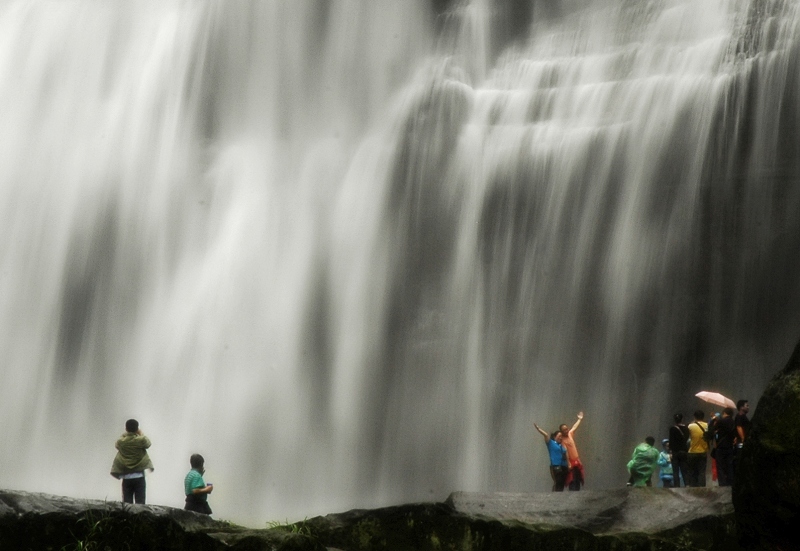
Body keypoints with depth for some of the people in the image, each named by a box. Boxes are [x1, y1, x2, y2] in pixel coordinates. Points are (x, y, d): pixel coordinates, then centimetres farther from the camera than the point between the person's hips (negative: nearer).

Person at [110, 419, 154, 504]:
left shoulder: (121, 442, -4)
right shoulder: (141, 440, -8)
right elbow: (148, 443, 14)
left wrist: (125, 434, 25)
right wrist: (141, 434, 28)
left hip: (126, 478, 2)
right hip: (139, 477, -2)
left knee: (127, 504, 3)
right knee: (140, 504, -3)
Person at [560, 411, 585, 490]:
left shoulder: (570, 434, 7)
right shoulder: (563, 440, -15)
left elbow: (574, 427, 27)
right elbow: (565, 452, -21)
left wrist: (579, 419, 39)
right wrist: (568, 463, -26)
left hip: (577, 461, 8)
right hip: (571, 462, -8)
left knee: (578, 480, 9)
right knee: (572, 481, -9)